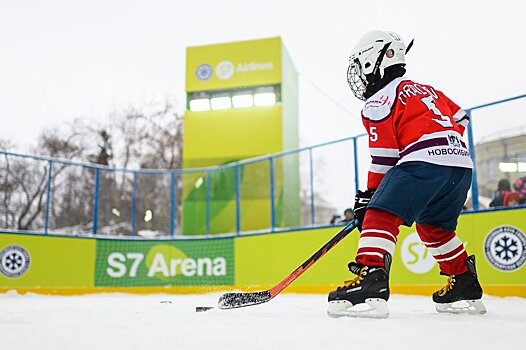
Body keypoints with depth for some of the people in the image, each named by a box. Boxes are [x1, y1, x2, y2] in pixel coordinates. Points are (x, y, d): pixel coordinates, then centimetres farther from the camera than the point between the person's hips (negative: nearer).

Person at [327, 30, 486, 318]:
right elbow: (459, 119, 29)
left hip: (423, 163, -9)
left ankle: (370, 280, -31)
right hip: (461, 163, 9)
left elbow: (383, 156, -3)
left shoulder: (378, 102, 3)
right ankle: (467, 287, 30)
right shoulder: (424, 89, 28)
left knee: (381, 215, -14)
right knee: (434, 226, 24)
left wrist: (369, 195, 4)